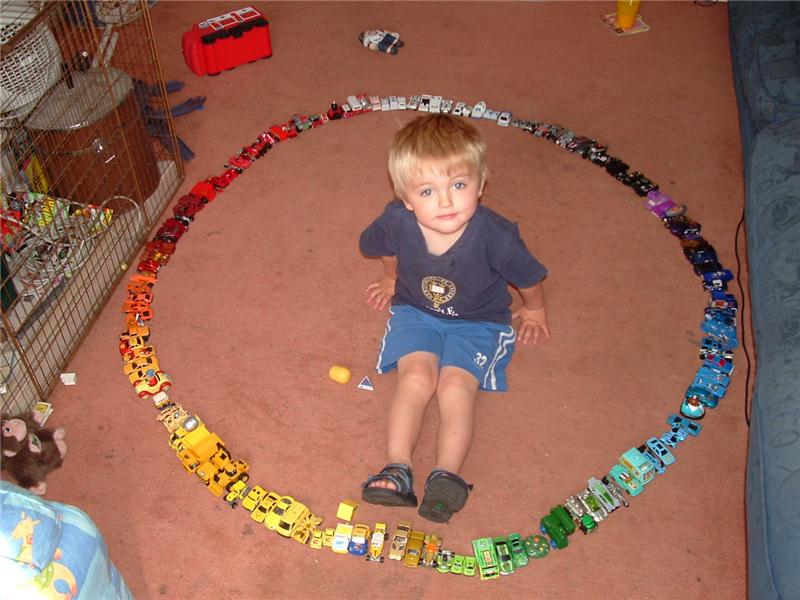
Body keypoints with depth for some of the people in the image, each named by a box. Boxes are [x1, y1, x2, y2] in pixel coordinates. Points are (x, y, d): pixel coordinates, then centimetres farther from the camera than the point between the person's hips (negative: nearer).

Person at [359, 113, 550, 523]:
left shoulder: (494, 235, -30)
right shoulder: (397, 221, -23)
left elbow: (529, 277, -8)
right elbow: (381, 248, 5)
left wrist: (534, 309, 10)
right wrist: (392, 279, 22)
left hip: (477, 322, -1)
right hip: (416, 312, 2)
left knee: (456, 386, -23)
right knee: (417, 376, -21)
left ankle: (447, 474, -19)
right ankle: (397, 469, -18)